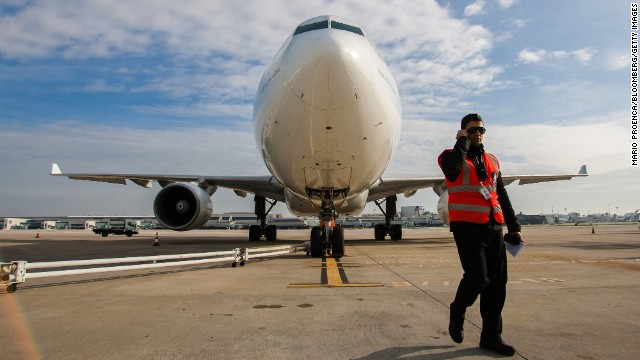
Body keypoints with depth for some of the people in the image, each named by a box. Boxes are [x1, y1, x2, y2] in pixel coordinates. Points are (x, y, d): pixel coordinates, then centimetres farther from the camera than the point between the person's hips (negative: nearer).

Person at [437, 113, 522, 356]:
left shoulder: (492, 160, 19)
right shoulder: (452, 155, 2)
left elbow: (502, 196, 22)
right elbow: (452, 168, -24)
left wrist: (513, 226, 17)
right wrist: (462, 142, -9)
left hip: (494, 227, 6)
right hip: (467, 227, -6)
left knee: (497, 284, 4)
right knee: (477, 276, -15)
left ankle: (491, 336, 16)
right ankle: (457, 312, 15)